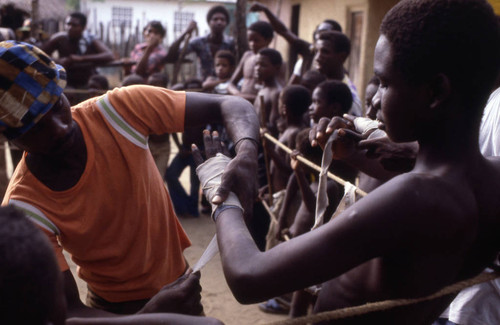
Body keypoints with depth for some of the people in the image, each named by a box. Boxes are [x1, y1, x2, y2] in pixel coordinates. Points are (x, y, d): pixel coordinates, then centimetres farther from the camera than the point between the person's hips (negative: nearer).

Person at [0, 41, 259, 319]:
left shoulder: (118, 110, -24)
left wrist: (246, 154, -42)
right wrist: (147, 316, -41)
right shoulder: (25, 208, -24)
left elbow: (232, 106, -21)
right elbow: (70, 311, -23)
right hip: (111, 307, -2)